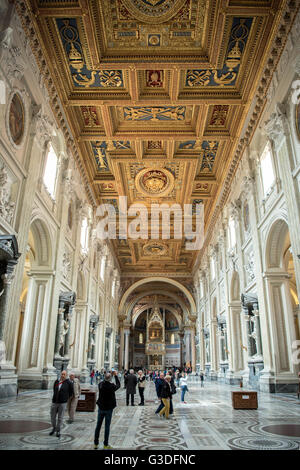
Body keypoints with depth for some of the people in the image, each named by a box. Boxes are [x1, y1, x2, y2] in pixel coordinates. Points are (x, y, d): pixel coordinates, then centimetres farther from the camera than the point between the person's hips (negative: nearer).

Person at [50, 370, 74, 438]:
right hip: (55, 402, 3)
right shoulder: (56, 382, 2)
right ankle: (54, 428, 35)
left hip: (62, 403, -3)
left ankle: (58, 431, 20)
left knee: (60, 417, 4)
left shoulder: (68, 383, -9)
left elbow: (71, 392, 3)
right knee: (52, 416, 11)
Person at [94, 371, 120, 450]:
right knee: (107, 426, 7)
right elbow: (118, 385, 1)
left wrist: (110, 375, 13)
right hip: (108, 409, -3)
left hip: (101, 408, 3)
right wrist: (116, 375, 9)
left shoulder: (100, 384, -12)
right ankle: (105, 445, 14)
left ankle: (95, 443, 22)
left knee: (98, 426, 14)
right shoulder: (112, 386, -20)